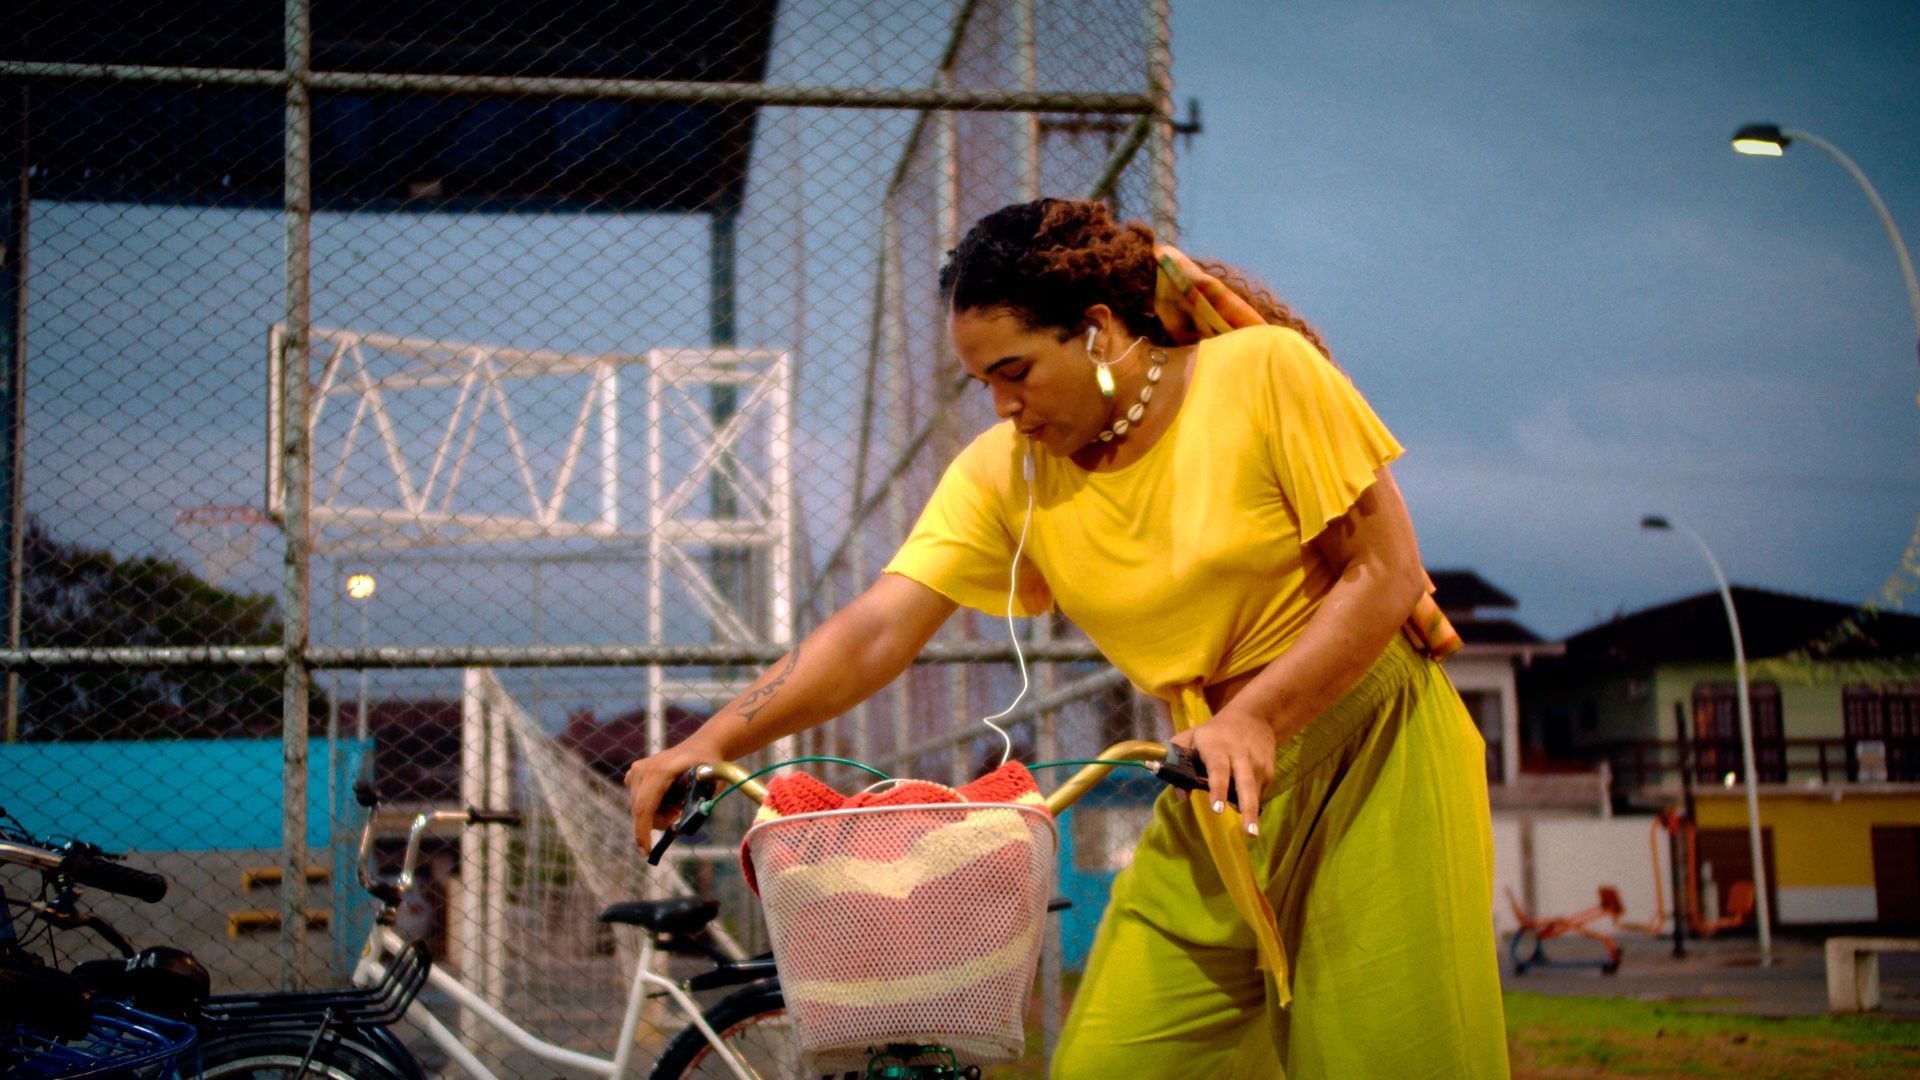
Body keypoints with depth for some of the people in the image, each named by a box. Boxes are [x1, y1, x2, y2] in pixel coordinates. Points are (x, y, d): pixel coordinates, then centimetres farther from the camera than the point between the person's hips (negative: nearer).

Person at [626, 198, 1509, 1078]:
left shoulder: (1265, 372, -12)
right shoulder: (1001, 471, -2)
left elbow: (1386, 573, -12)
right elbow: (877, 627, -10)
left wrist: (1256, 717, -23)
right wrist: (711, 744, -21)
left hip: (1372, 754, -3)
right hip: (1217, 788, 3)